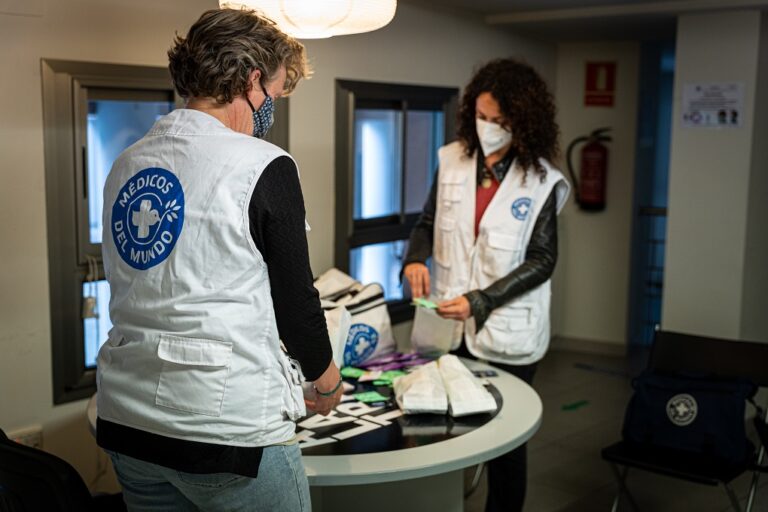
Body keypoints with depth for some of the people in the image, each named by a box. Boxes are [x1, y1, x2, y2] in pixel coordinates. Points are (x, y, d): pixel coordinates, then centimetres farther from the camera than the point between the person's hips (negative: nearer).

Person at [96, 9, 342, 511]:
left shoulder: (126, 165, 7)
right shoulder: (264, 168, -13)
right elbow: (295, 294, -8)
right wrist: (327, 381, 11)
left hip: (126, 419, 7)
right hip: (227, 427, -7)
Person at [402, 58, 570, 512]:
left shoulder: (541, 180, -8)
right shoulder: (452, 161, 1)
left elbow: (542, 260, -10)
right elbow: (428, 223, 11)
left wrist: (479, 302, -20)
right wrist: (416, 258, -11)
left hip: (506, 331, -3)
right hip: (447, 323, 3)